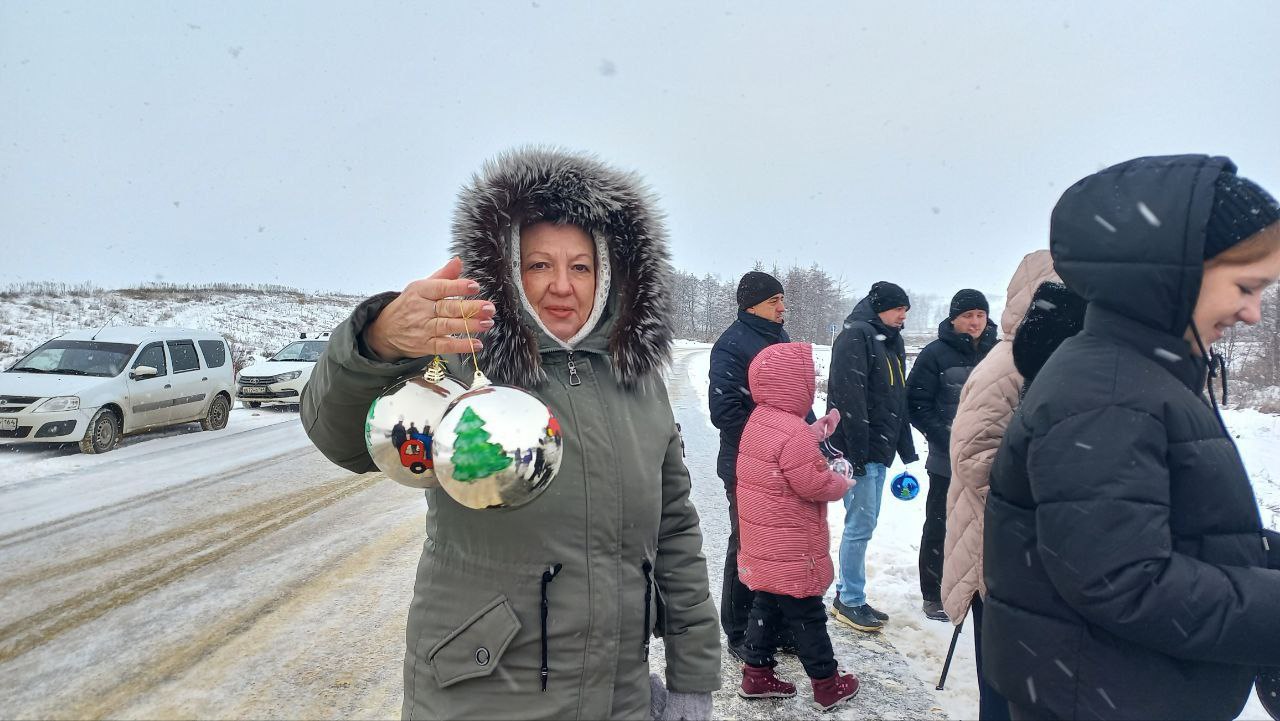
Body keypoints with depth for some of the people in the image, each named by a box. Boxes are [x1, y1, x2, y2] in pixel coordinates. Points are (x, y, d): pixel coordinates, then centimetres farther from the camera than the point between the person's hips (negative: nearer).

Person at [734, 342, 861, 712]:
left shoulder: (759, 420, 5)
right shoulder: (793, 432, -26)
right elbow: (816, 484, -24)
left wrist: (817, 432, 13)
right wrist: (843, 483, -5)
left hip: (765, 547, 9)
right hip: (791, 549, -9)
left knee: (766, 605, 18)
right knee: (807, 615, 5)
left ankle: (756, 674, 27)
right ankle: (827, 684, 21)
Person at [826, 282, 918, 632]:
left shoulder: (891, 341, 18)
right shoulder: (855, 336, -11)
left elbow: (898, 399, 22)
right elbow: (849, 396, -19)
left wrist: (906, 449, 18)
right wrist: (858, 452, -22)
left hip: (880, 450, 9)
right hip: (860, 451, -9)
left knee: (864, 523, 14)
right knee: (861, 525, -4)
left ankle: (847, 594, 24)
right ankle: (850, 602, 8)